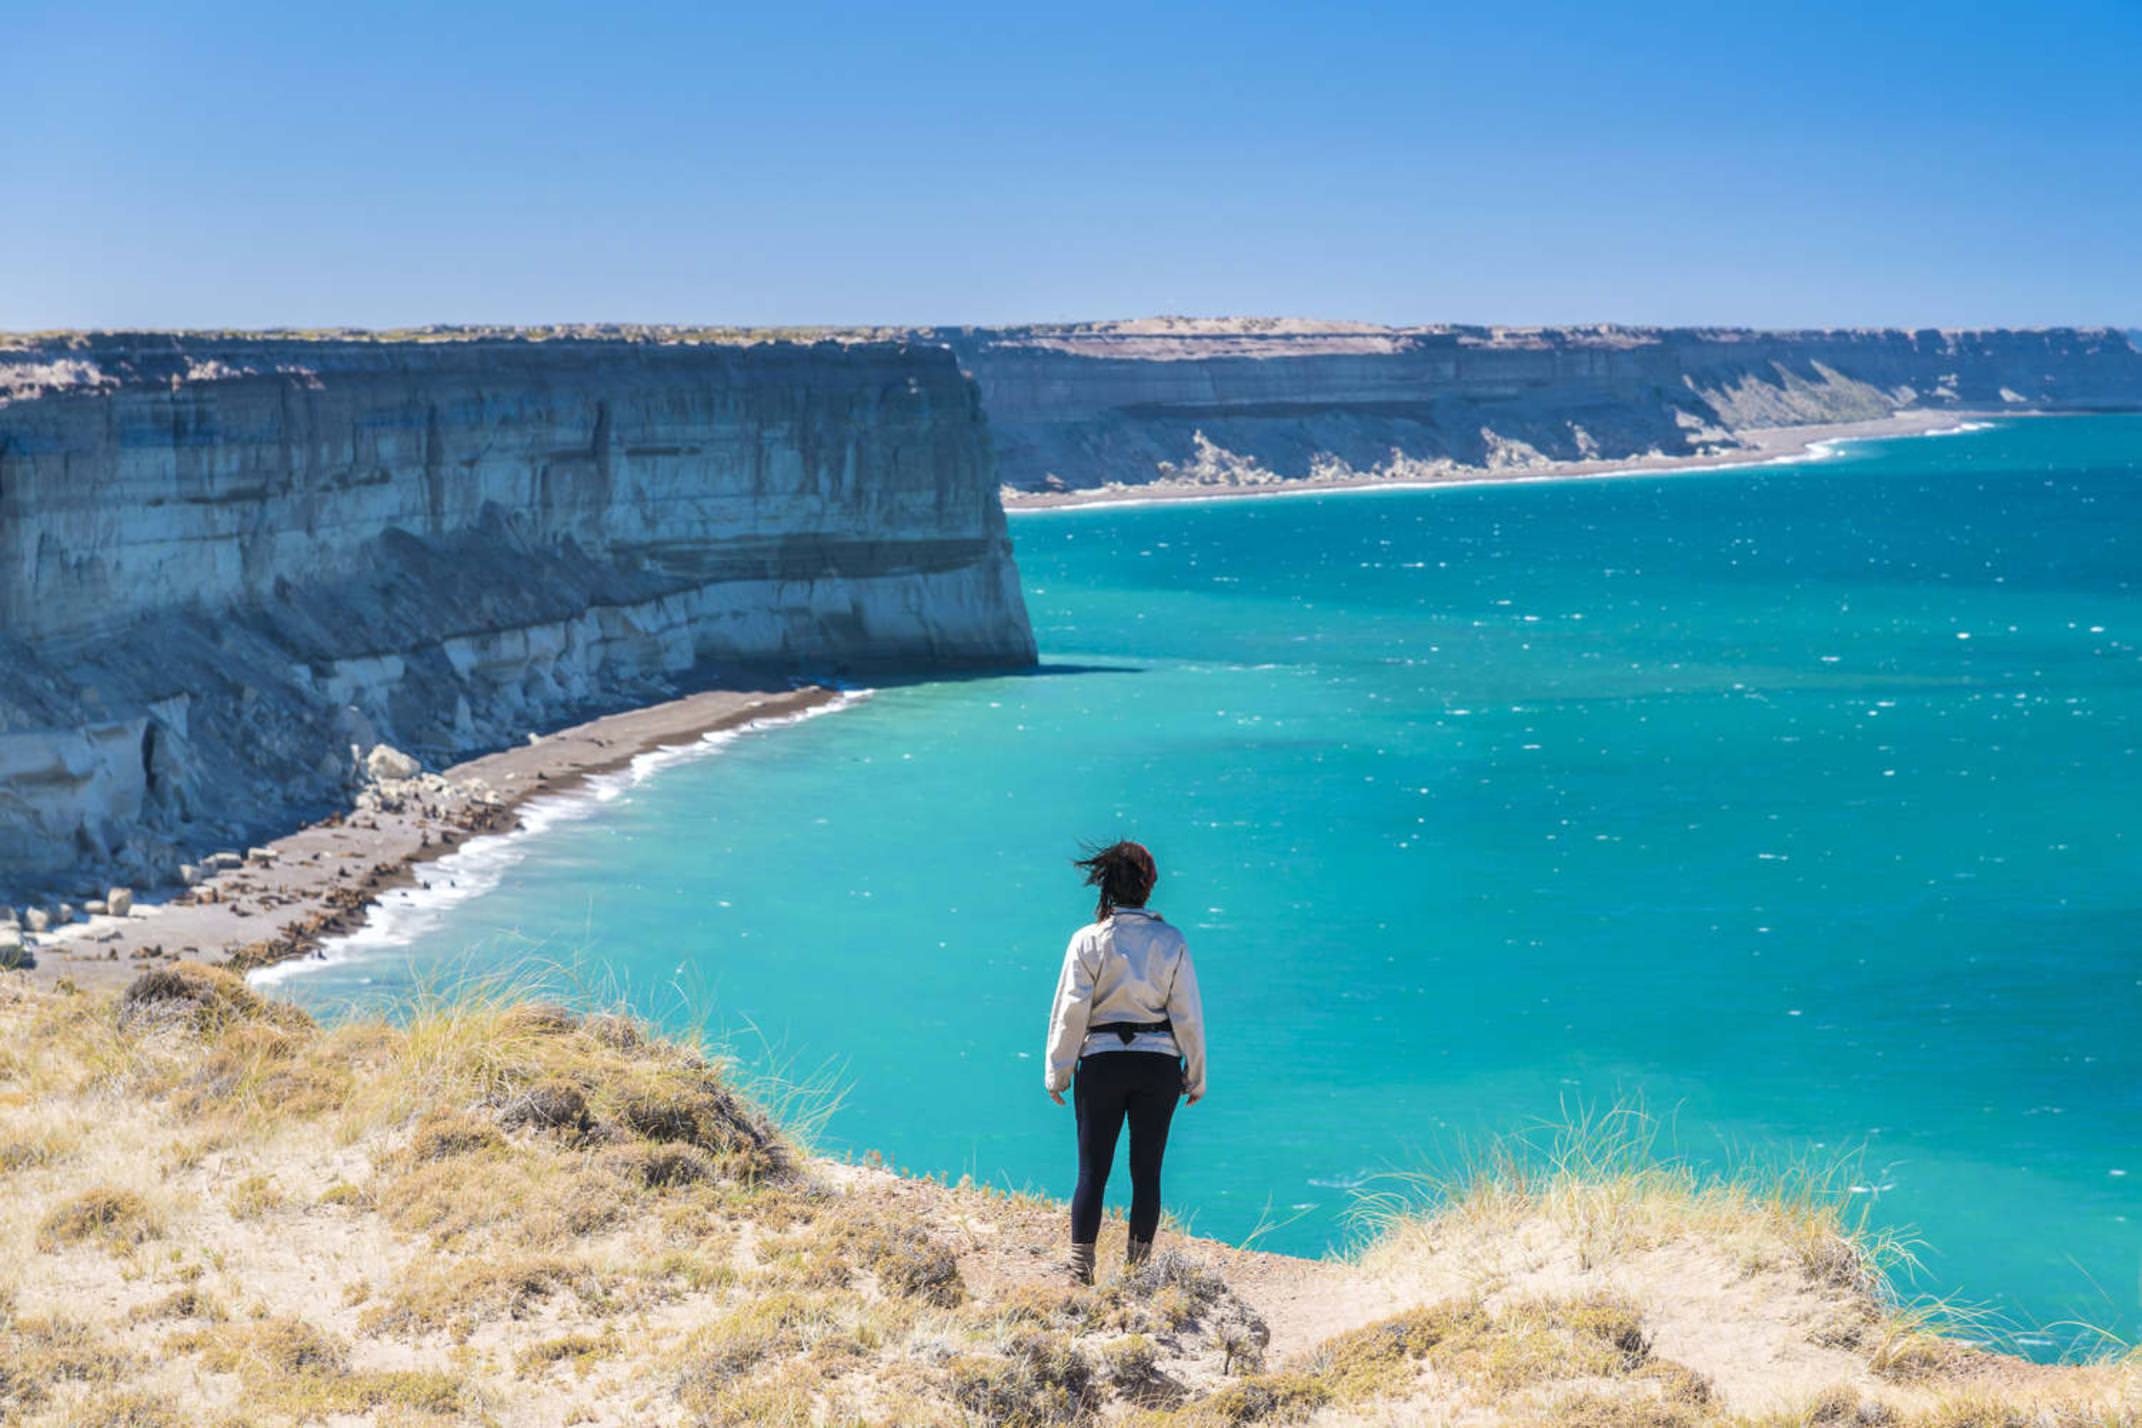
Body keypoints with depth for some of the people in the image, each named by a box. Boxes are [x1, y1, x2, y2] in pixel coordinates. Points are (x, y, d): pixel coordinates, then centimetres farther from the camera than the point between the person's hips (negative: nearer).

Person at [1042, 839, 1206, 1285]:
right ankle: (1140, 1268, 11)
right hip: (1159, 1064, 1)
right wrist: (1195, 1076, 10)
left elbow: (1070, 1012, -5)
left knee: (1092, 1169, 4)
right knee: (1147, 1170, 8)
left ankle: (1080, 1269, 2)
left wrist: (1058, 1073, 4)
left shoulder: (1089, 940, -6)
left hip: (1102, 1062, -1)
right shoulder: (1171, 942, -2)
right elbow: (1188, 1015, 1)